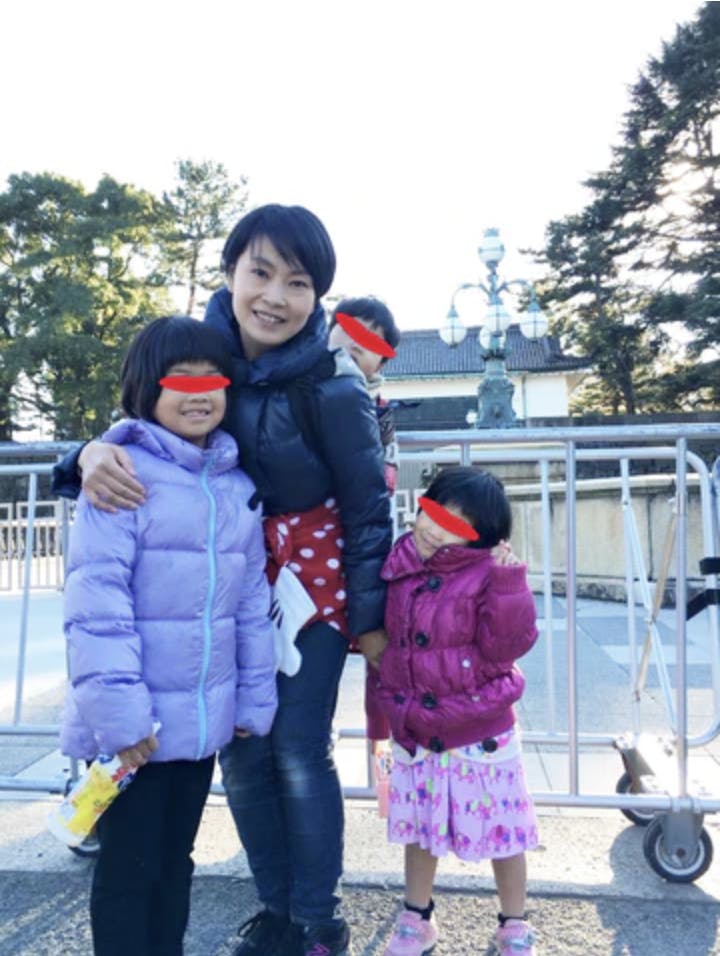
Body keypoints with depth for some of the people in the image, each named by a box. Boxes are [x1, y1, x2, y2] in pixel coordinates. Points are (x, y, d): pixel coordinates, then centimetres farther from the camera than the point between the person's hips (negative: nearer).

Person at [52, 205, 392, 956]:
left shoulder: (331, 389, -18)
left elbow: (368, 507, -11)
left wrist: (370, 614, -8)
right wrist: (94, 452, -22)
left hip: (317, 575, -4)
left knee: (298, 749, -2)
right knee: (240, 750, 10)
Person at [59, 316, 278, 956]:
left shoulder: (236, 485, 6)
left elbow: (252, 602, 8)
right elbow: (96, 599, -18)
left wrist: (255, 700, 8)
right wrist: (117, 709, -21)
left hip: (202, 717, 6)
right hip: (134, 722, -5)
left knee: (175, 859, 22)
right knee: (129, 867, 11)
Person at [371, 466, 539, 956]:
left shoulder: (487, 574, -14)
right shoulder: (398, 568, 0)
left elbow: (507, 645, -21)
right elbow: (382, 646, 10)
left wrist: (509, 584, -31)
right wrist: (384, 715, 16)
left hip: (480, 737, -4)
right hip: (413, 736, 5)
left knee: (502, 830, 13)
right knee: (419, 830, 21)